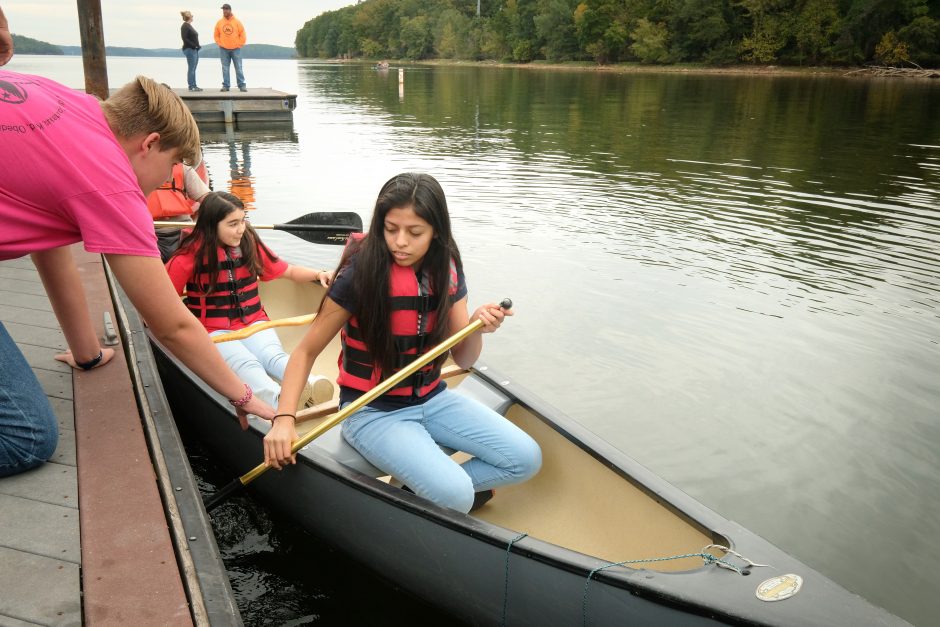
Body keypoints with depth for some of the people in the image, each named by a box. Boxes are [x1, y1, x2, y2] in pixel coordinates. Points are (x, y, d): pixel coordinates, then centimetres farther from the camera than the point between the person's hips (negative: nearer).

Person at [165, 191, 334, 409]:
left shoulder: (251, 244, 8)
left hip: (254, 323, 4)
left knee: (275, 357, -30)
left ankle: (307, 386, -60)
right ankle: (279, 399, -65)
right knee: (246, 364, -35)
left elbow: (289, 271, 14)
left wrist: (319, 274, -3)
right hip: (214, 330, -3)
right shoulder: (191, 254, -4)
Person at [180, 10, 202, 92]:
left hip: (194, 50, 9)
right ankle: (191, 86, -6)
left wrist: (197, 46, 6)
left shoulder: (189, 26, 19)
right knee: (191, 69, -7)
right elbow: (184, 38, -17)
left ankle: (194, 86, 13)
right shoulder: (185, 26, -9)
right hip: (189, 49, -9)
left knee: (193, 69, 10)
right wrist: (194, 45, -18)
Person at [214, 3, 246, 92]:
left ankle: (242, 85, 1)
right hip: (224, 49, 2)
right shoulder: (219, 22, 6)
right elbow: (216, 35, 12)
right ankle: (225, 85, 6)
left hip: (235, 49, -2)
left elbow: (242, 34, 2)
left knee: (238, 68, -1)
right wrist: (220, 44, 1)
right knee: (225, 68, 3)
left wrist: (239, 45, -3)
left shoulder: (237, 22, 1)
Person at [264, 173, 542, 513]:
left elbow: (463, 360, -1)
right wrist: (284, 419, -23)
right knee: (455, 496, -26)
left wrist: (476, 328, -23)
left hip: (432, 399, 6)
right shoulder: (359, 275, -17)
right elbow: (306, 351, -10)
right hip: (372, 411, -5)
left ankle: (427, 485, 6)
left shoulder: (447, 271, -3)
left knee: (527, 459, -7)